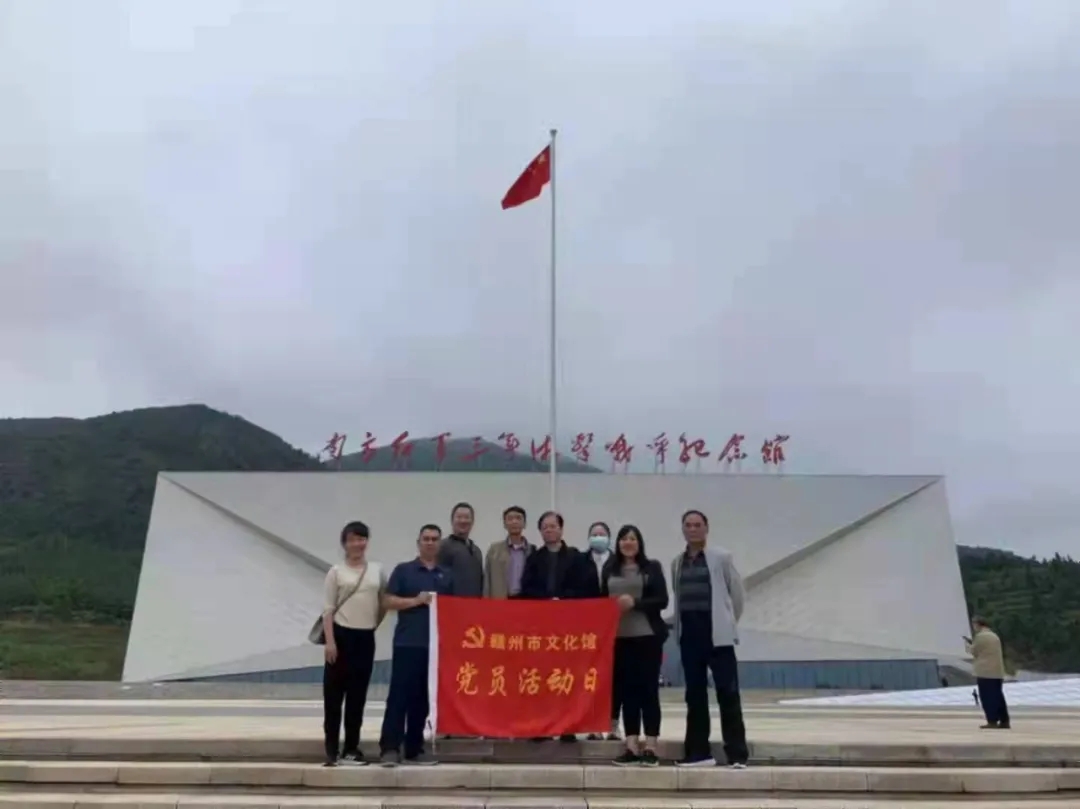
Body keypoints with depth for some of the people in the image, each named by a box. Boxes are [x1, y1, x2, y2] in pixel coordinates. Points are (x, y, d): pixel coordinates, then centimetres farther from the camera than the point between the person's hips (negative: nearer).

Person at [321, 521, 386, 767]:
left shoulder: (377, 570, 6)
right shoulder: (336, 572, -2)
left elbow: (383, 603, 15)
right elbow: (328, 610, -5)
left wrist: (374, 624, 7)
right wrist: (329, 642, -11)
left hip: (366, 637, 3)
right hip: (342, 635, -3)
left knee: (358, 694, 9)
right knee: (334, 693, 1)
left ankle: (351, 748, 18)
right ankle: (332, 749, 9)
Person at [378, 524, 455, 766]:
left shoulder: (447, 576, 14)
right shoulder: (403, 570, 2)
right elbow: (387, 601, -4)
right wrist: (416, 601, -14)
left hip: (436, 644, 4)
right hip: (407, 642, -4)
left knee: (422, 699, 8)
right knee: (399, 695, -6)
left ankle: (414, 749, 16)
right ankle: (390, 747, -2)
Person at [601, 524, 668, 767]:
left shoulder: (652, 567, 3)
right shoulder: (609, 569, 10)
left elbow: (662, 600, -3)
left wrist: (635, 603, -15)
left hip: (648, 636, -2)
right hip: (619, 637, 2)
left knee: (648, 689, 0)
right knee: (627, 690, 4)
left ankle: (650, 747, 5)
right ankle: (632, 747, 10)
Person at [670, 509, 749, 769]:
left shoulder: (721, 557, -2)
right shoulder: (677, 563, 10)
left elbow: (737, 591, 1)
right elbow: (677, 596, 14)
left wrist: (729, 621, 6)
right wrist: (683, 623, 8)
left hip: (717, 632, -4)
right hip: (689, 633, 4)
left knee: (728, 692, -5)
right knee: (695, 693, 8)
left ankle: (737, 753, 0)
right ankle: (698, 752, 15)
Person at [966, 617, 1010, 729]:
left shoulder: (980, 636, -10)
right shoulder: (994, 635, 18)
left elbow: (974, 651, -3)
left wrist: (967, 644, 15)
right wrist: (973, 644, 24)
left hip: (985, 672, -8)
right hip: (998, 672, 8)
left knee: (988, 697, -4)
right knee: (998, 696, 11)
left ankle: (992, 722, -7)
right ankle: (1005, 721, 11)